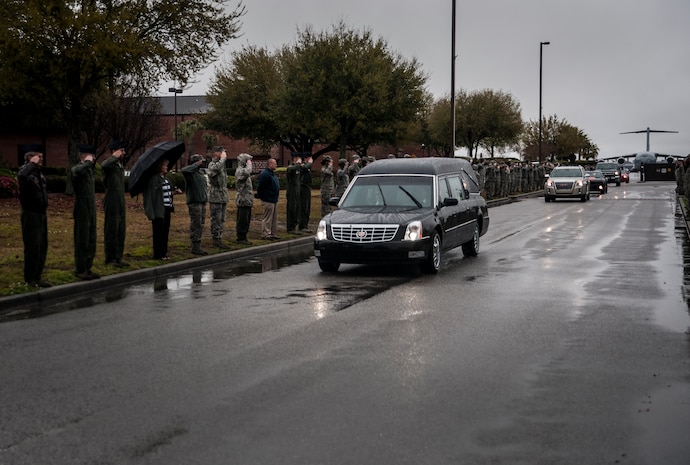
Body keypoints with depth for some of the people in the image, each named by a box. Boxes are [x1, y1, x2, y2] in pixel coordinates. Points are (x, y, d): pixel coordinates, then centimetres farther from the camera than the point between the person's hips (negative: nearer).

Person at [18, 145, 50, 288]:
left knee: (42, 247, 12)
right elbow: (21, 175, -39)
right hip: (30, 214, -9)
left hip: (41, 214, 9)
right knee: (32, 247, -5)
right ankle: (30, 279, 3)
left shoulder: (38, 172, 14)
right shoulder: (26, 170, -12)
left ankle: (37, 277, 21)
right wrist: (33, 164, -25)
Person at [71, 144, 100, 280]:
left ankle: (87, 268, 20)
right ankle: (80, 270, 5)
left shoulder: (89, 169, 14)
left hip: (91, 210, 9)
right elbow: (76, 171, -38)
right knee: (82, 241, -3)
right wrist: (88, 162, -26)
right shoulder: (77, 168, -12)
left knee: (91, 241, 12)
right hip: (82, 210, -9)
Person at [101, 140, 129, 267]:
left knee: (121, 232, 11)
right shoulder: (109, 165, -12)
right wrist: (114, 157, -26)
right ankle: (110, 259, 4)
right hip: (112, 204, -9)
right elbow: (103, 165, -40)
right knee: (111, 232, -3)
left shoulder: (121, 165, 16)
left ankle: (118, 258, 19)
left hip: (121, 204, 9)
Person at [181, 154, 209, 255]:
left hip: (202, 202, 9)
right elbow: (184, 170, -36)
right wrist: (196, 165, -26)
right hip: (194, 202, -9)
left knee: (200, 225, 12)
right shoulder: (191, 172, -11)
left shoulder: (201, 173, 18)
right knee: (196, 225, -7)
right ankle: (195, 247, -4)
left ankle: (197, 247, 19)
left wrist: (206, 198, 20)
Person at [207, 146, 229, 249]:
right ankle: (216, 240, -1)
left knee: (221, 220, 11)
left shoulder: (222, 165, 18)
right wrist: (222, 158, -21)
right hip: (215, 198, -9)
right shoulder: (212, 164, -10)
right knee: (216, 220, -5)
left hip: (223, 197, 9)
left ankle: (219, 240, 17)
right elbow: (216, 168, -38)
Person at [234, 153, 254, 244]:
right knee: (243, 220, -7)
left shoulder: (243, 170, 20)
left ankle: (243, 237, 18)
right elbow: (247, 172, -40)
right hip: (243, 200, -10)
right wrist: (249, 164, -21)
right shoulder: (240, 170, -14)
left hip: (247, 200, 10)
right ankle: (241, 238, -3)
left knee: (246, 220, 13)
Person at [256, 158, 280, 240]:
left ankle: (272, 234, 20)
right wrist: (259, 196, -12)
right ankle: (265, 234, 0)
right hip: (268, 200, -10)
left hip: (273, 199, 10)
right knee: (267, 218, -5)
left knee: (274, 218, 14)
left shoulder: (272, 173, 16)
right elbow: (260, 187, -20)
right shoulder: (265, 174, -18)